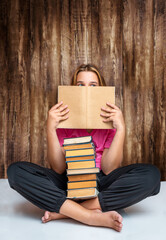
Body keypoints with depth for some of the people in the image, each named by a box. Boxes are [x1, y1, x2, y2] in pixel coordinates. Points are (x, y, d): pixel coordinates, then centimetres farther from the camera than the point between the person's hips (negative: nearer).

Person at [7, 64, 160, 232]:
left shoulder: (110, 119, -3)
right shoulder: (62, 119, -3)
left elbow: (109, 169, -13)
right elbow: (58, 169, -11)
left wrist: (121, 128, -22)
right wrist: (50, 129, -22)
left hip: (100, 183, 1)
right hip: (67, 183, 0)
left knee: (151, 174, -26)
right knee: (16, 170, -24)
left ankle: (63, 211, -24)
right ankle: (93, 216, -28)